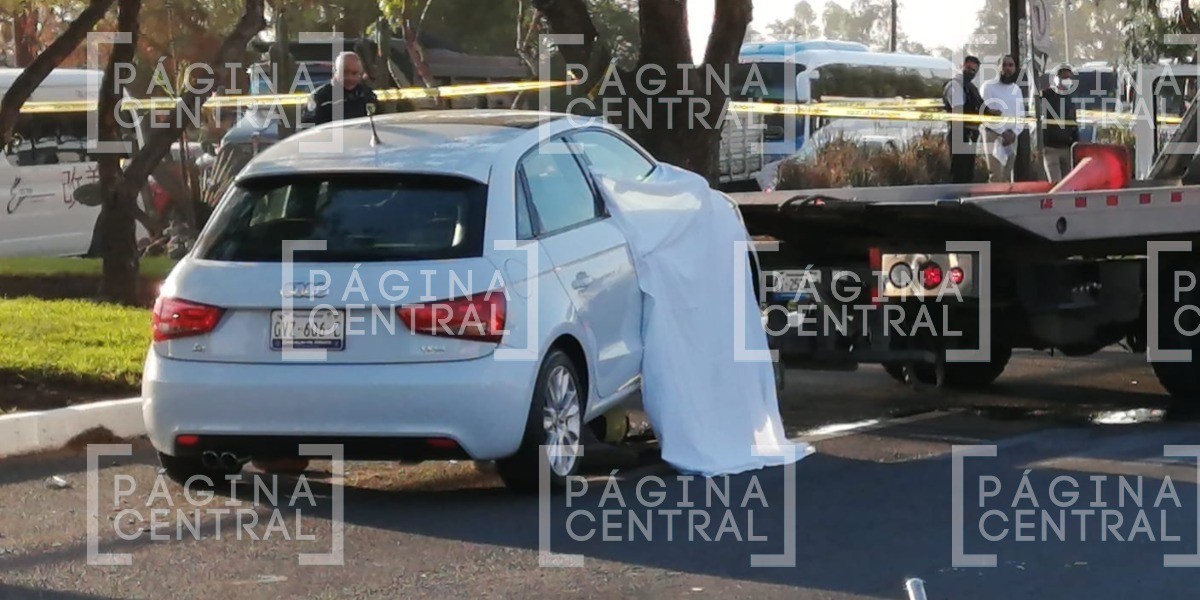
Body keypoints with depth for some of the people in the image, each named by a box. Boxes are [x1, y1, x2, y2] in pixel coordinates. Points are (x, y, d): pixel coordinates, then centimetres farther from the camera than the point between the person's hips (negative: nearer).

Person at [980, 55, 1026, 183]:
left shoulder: (1017, 89, 15)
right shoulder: (989, 87, -3)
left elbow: (1021, 115, 11)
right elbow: (985, 114, -11)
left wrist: (1014, 133, -7)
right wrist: (1003, 132, -16)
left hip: (1011, 137, 5)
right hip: (993, 135, -5)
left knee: (1007, 177, 4)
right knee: (996, 176, -14)